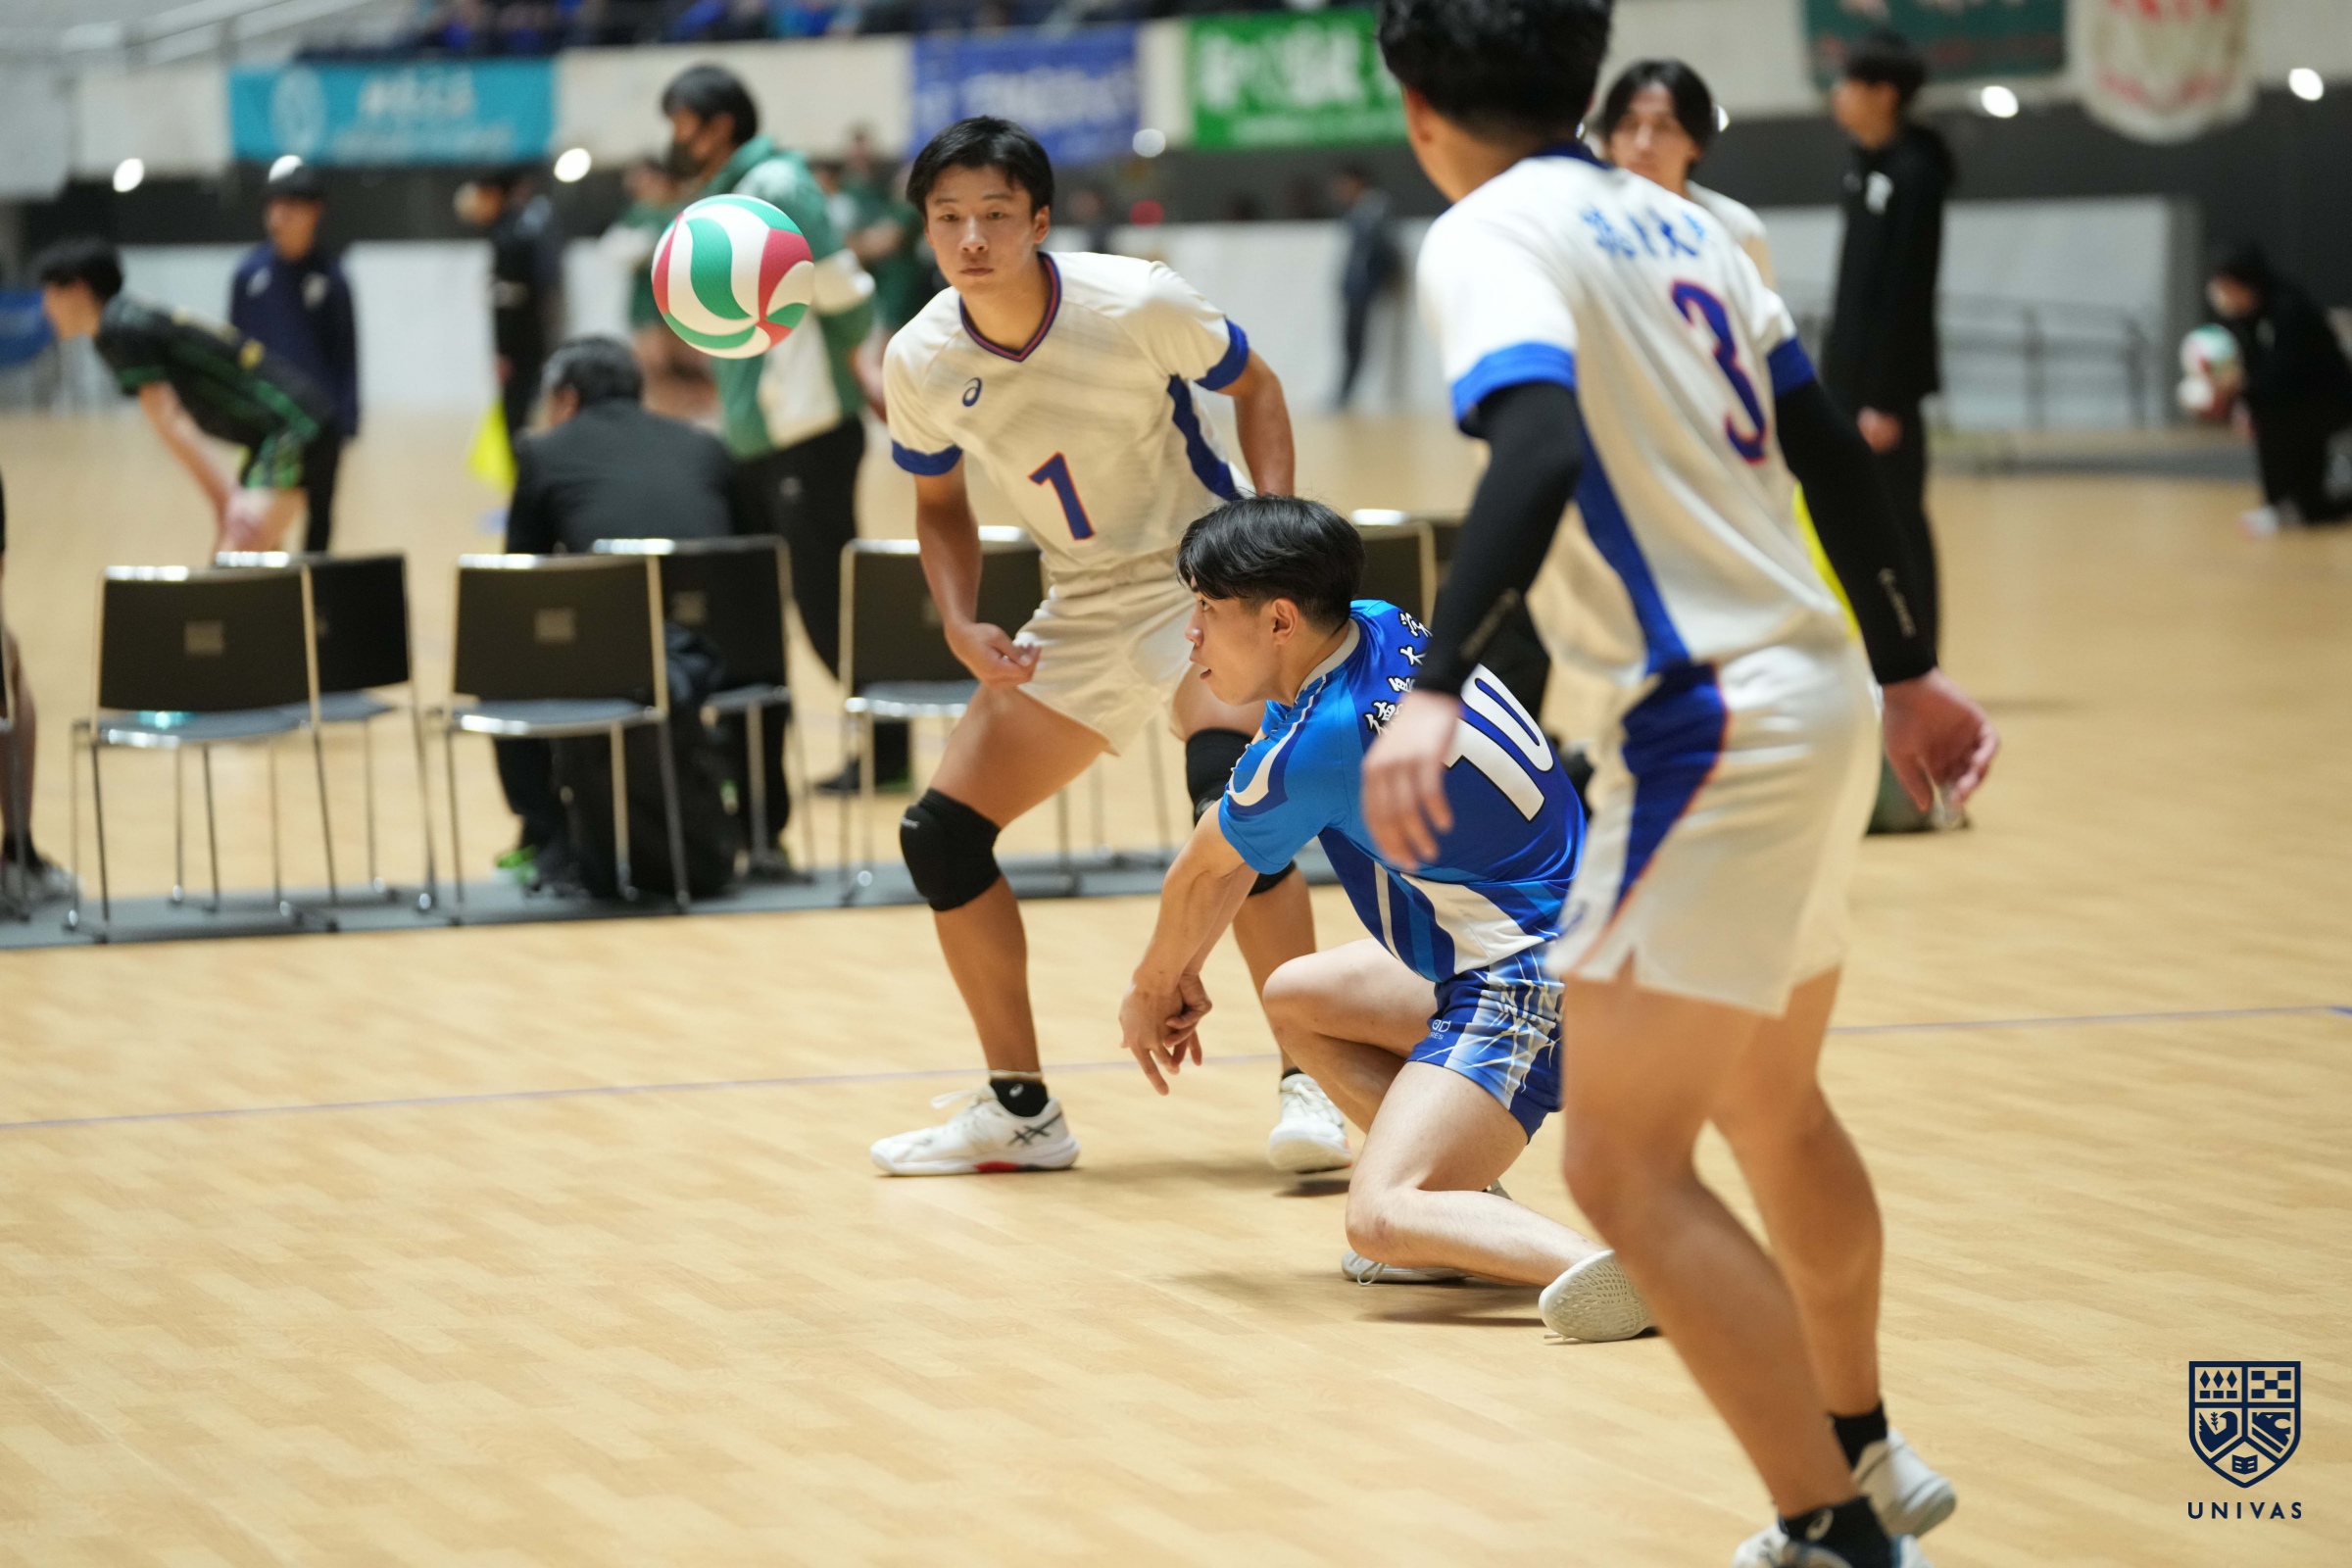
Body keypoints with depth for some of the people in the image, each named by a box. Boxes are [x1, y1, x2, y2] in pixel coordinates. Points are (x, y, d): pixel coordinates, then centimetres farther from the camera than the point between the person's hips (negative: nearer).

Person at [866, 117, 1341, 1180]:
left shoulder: (1136, 303, -21)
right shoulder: (921, 362, -9)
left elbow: (1253, 387, -4)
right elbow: (940, 503, 9)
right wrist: (961, 626, -9)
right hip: (1082, 609, 6)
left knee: (1232, 795, -32)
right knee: (940, 834, 0)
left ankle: (1307, 1087, -25)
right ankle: (1020, 1110, 14)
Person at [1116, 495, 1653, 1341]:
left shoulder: (1325, 740, -20)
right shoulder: (1378, 632, 5)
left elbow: (1204, 872, 1)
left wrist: (1151, 989, 20)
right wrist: (1183, 973, 24)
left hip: (1534, 981, -10)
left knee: (1380, 1220, -22)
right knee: (1295, 997, 27)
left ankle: (1619, 1269, -46)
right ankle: (1474, 1216, 12)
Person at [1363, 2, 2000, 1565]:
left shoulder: (1488, 233, -10)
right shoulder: (1674, 221, 14)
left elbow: (1542, 447, -27)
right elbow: (1833, 451, 16)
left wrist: (1437, 691, -36)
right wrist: (1907, 671, 26)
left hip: (1713, 722, -9)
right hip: (1822, 696, 9)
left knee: (1626, 1167, -6)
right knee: (1771, 1107, 26)